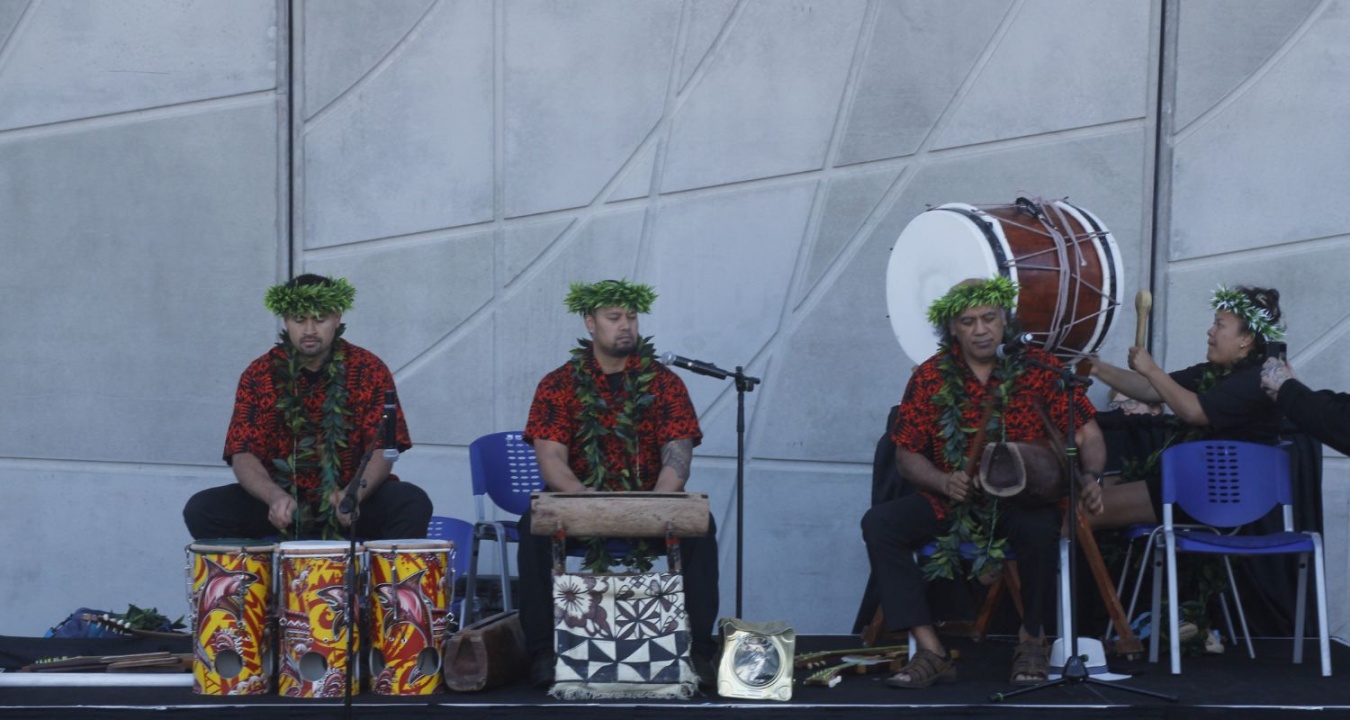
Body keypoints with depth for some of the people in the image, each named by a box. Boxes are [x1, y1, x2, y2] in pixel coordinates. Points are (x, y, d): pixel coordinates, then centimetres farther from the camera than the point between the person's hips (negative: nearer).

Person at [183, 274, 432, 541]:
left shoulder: (368, 370, -4)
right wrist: (275, 497, -29)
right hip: (281, 498, 1)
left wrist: (355, 495, -31)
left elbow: (382, 450, -10)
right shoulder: (259, 375, -2)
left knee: (413, 504, -31)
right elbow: (243, 454, -7)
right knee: (201, 510, -22)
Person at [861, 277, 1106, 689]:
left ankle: (1032, 639, -8)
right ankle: (931, 652, -22)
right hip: (951, 498, 3)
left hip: (1024, 497, -3)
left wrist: (1089, 477, -26)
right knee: (879, 524, -21)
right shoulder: (931, 377, 0)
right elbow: (908, 455, 4)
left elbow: (1088, 436, -5)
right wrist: (944, 481, -17)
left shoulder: (1039, 368, -4)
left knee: (1040, 527, -37)